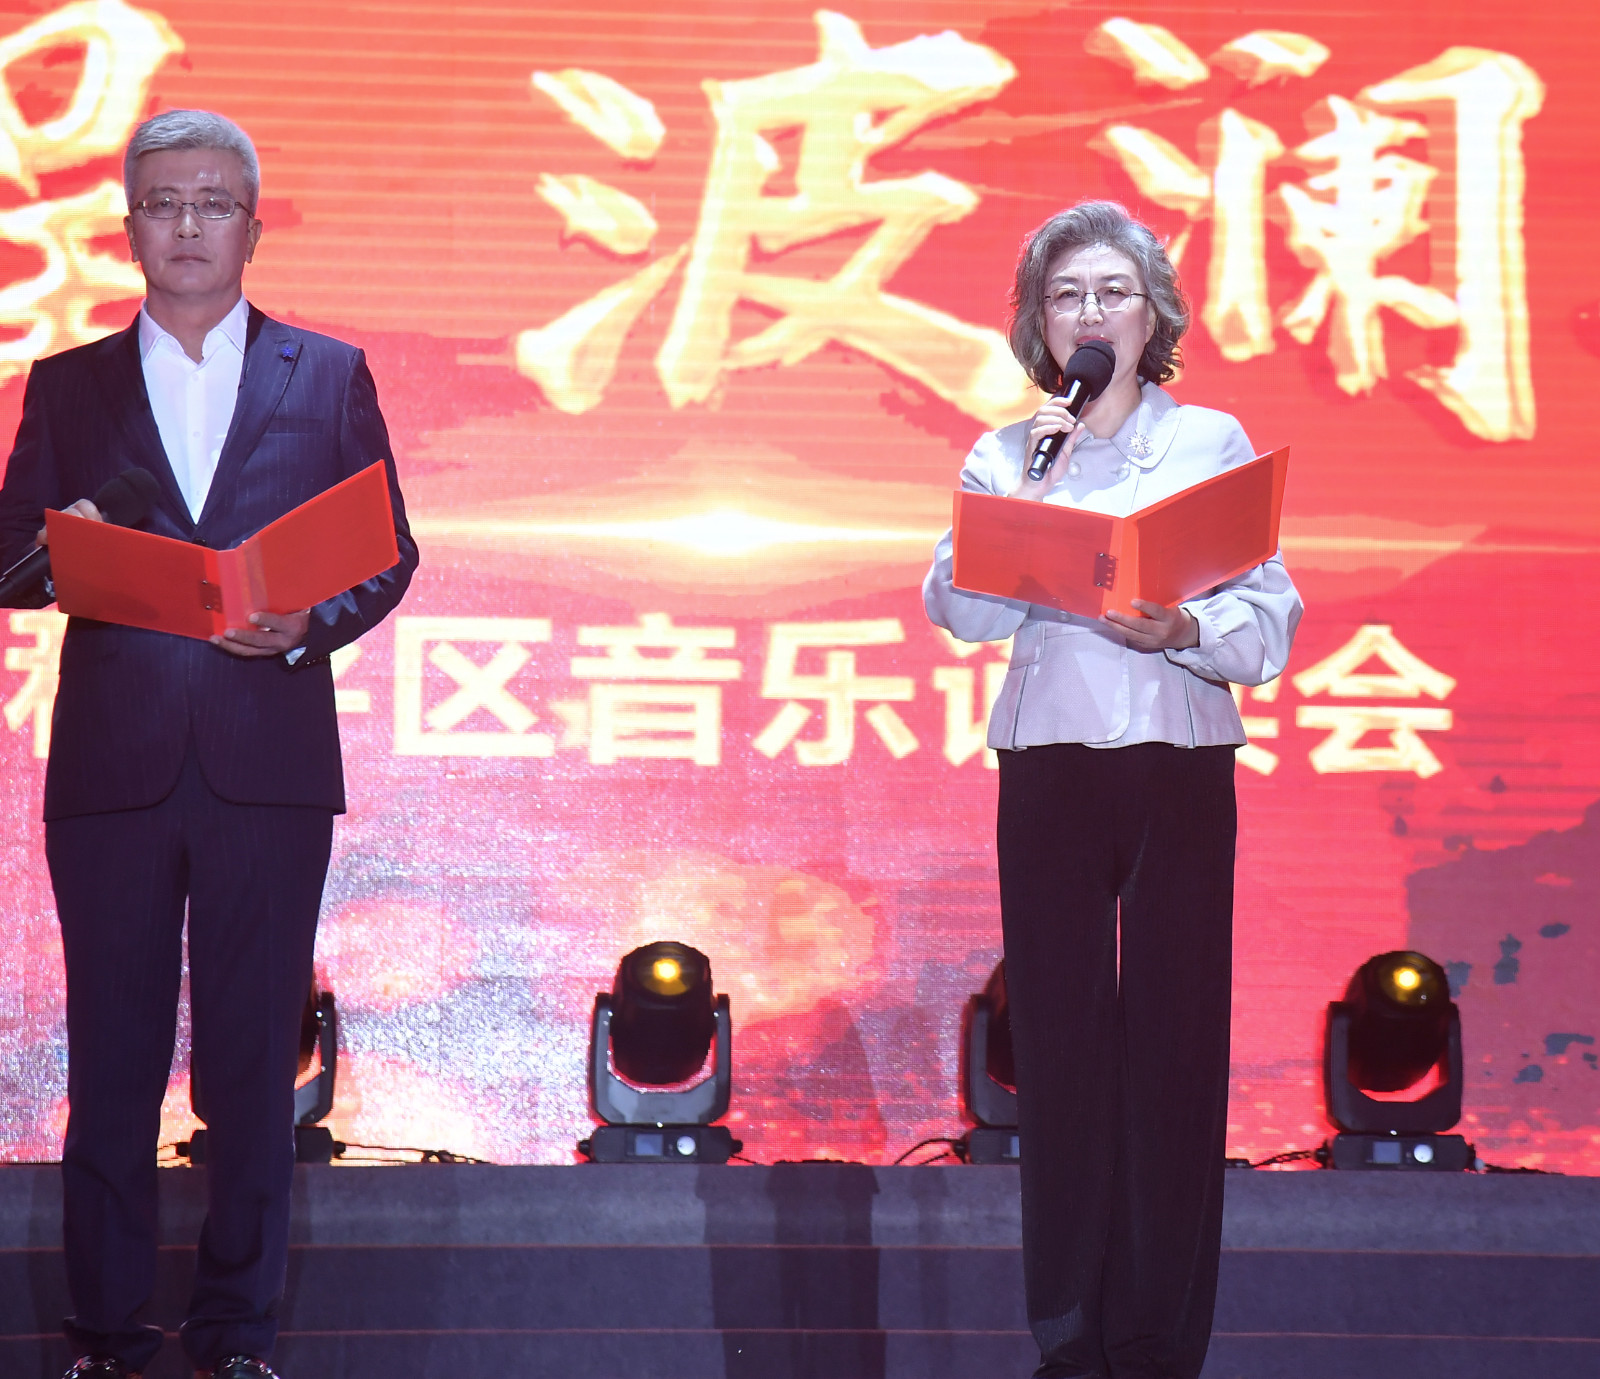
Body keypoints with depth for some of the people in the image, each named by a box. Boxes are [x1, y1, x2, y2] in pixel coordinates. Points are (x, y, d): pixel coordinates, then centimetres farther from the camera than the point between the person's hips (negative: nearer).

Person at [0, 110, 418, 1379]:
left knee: (254, 1060, 3)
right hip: (111, 764, 1)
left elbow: (389, 553, 7)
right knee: (111, 1060, 3)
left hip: (268, 766, 0)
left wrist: (312, 623, -11)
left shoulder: (330, 377, 10)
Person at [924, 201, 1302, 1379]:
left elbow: (1271, 619, 1)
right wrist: (1031, 498, -11)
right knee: (1059, 1039, -1)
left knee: (1175, 1043, -3)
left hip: (1183, 762, -1)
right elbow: (963, 609, -1)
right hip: (1048, 763, 1)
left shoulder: (1214, 442, 7)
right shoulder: (1005, 458, 11)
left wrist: (1182, 630, -17)